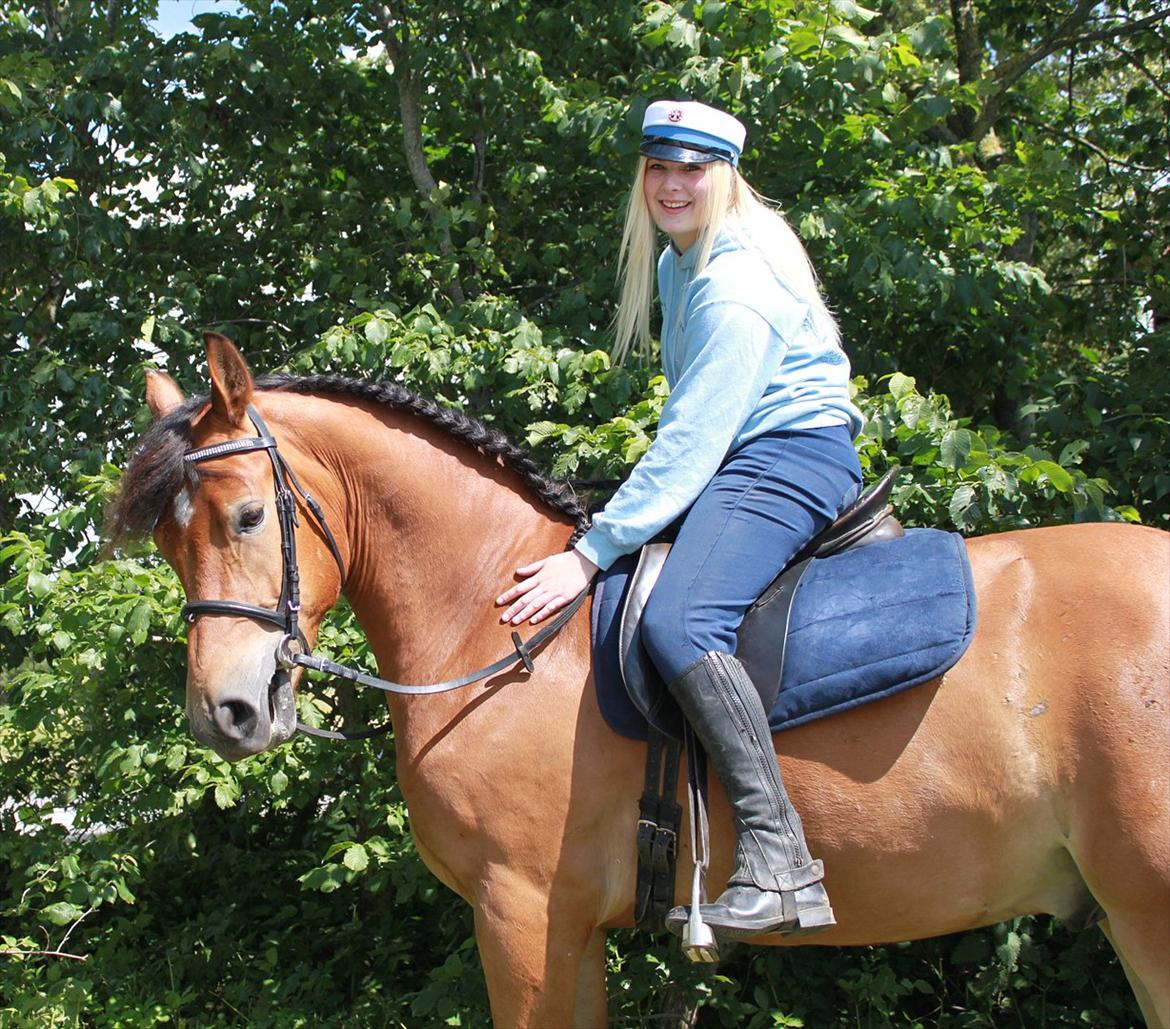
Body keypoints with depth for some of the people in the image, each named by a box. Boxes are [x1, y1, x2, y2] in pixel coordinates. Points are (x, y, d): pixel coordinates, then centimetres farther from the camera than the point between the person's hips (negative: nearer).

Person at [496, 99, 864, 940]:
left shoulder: (737, 284, -18)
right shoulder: (679, 263, 14)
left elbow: (690, 441, -23)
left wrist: (593, 553, -24)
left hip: (790, 457, -11)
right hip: (737, 459, 11)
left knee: (677, 624, -33)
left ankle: (780, 863, -37)